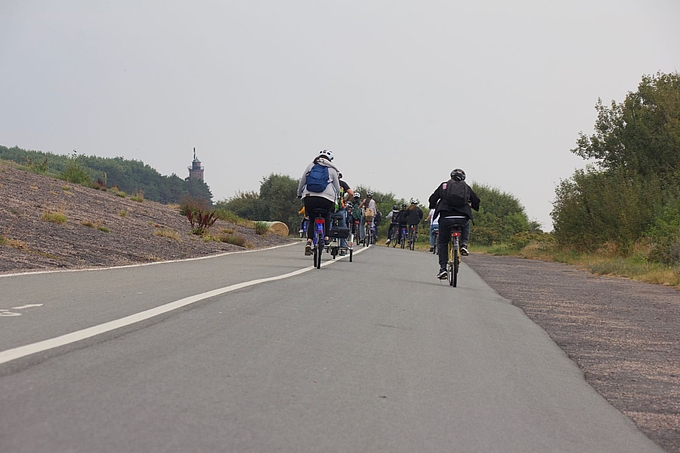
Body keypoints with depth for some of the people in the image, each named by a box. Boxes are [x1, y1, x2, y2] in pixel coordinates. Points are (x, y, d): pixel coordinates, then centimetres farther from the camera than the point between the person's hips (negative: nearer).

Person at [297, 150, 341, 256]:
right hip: (327, 198, -1)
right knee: (326, 215, 31)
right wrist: (335, 198, 35)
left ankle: (309, 242, -2)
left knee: (312, 220, 18)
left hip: (309, 196, 1)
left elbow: (302, 182, 17)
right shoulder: (332, 169, 14)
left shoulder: (310, 166, 16)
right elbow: (337, 188, 17)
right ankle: (326, 237, 19)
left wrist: (299, 194, 31)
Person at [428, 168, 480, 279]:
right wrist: (470, 207, 37)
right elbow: (476, 201, 16)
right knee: (466, 226, 38)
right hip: (463, 218, 1)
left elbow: (432, 199, 13)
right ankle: (463, 244, 13)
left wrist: (434, 207, 34)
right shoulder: (466, 187, 17)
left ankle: (443, 267, 2)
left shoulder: (444, 185, 15)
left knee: (442, 243, 14)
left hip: (446, 218, -1)